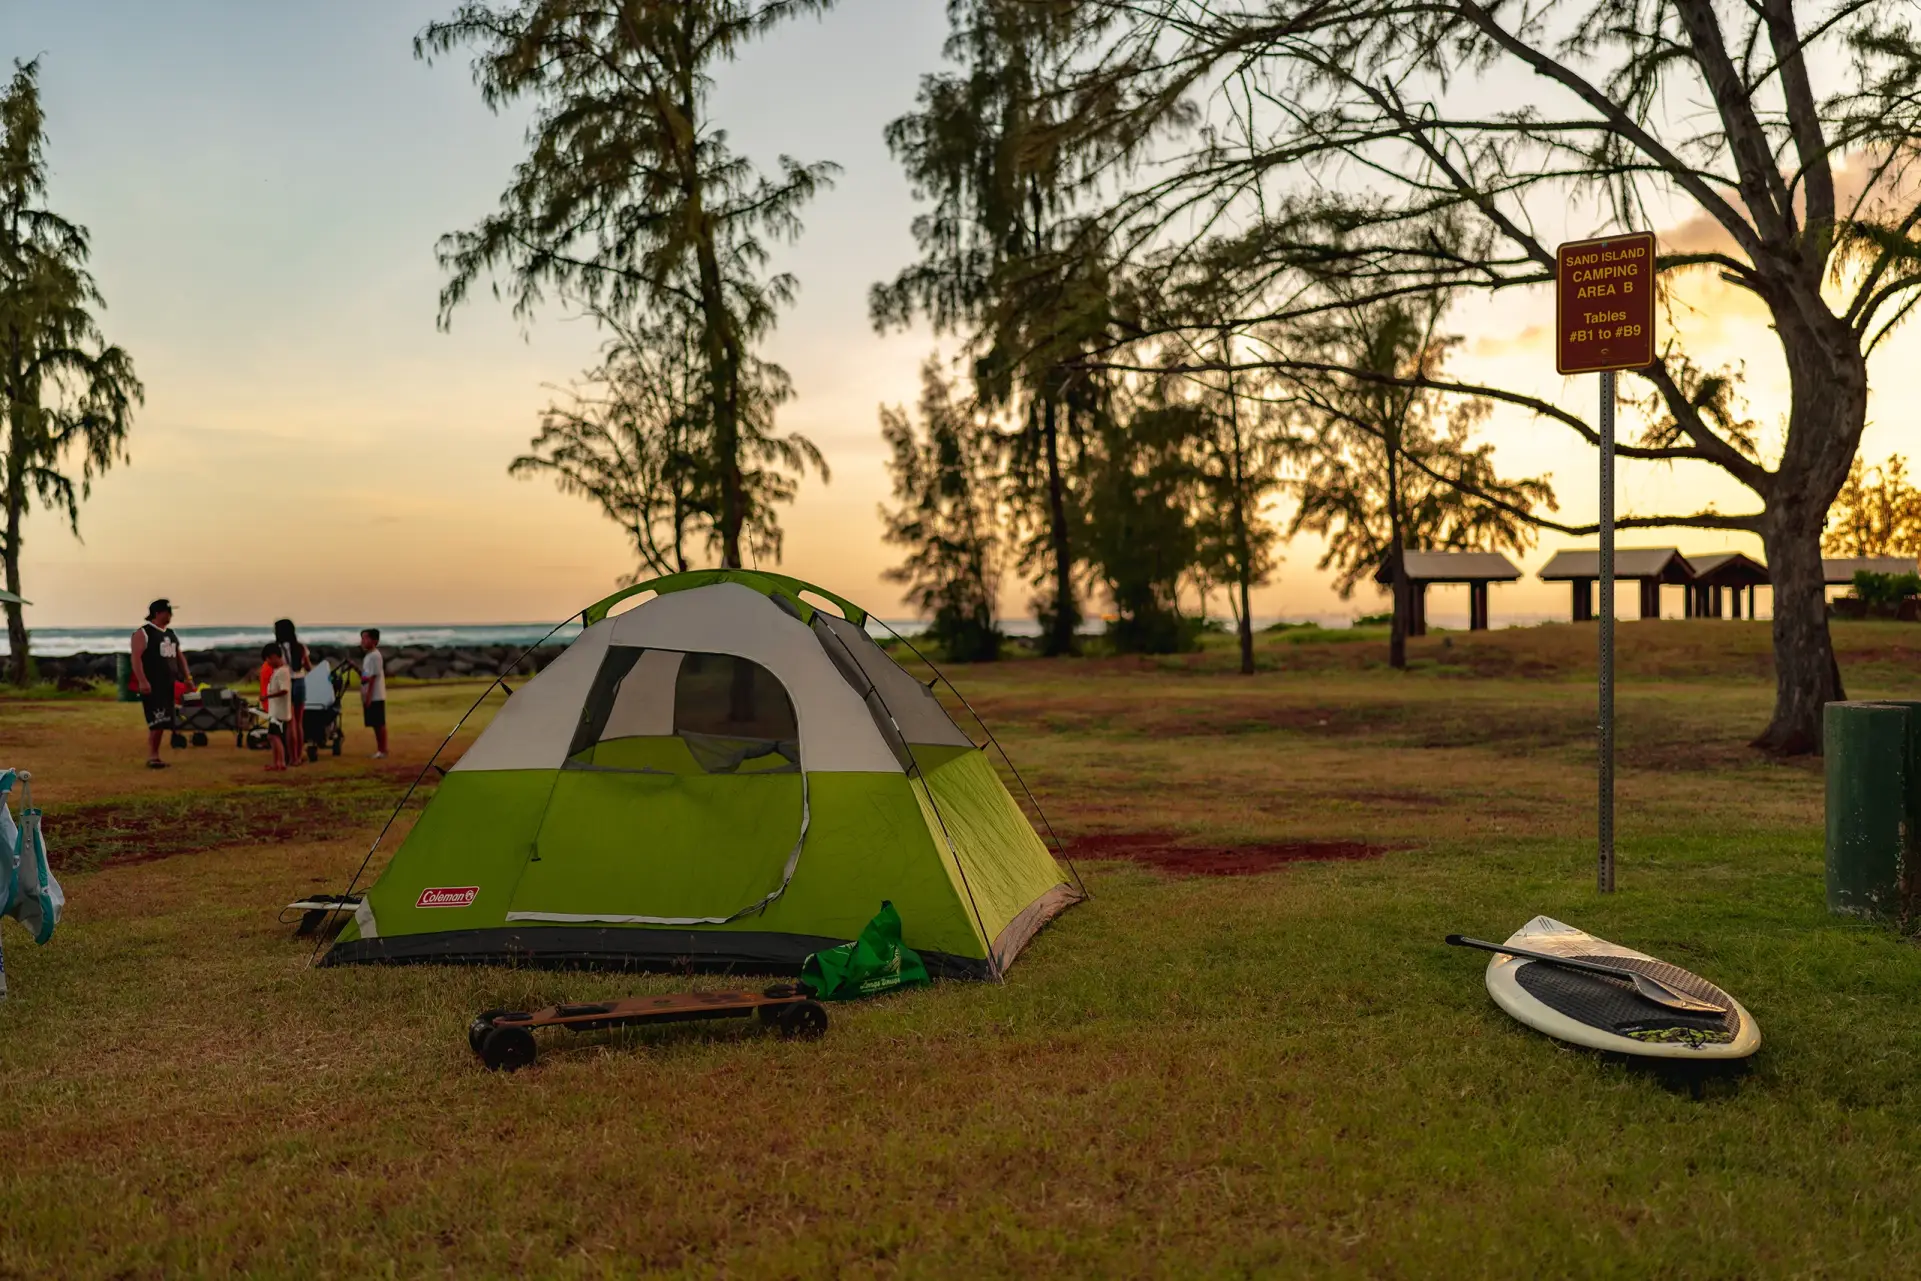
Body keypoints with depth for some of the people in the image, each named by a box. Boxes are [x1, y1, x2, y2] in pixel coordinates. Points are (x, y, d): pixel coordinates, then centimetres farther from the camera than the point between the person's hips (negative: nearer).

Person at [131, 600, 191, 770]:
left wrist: (187, 677, 13)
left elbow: (179, 656, 23)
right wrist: (142, 681, -24)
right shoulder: (143, 633, -6)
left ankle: (155, 755, 14)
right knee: (156, 721, -13)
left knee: (163, 722, 7)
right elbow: (136, 658, -15)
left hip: (168, 685, 8)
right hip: (151, 685, -8)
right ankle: (151, 757, -8)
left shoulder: (171, 634, 18)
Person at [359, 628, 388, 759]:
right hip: (371, 697, 10)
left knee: (380, 724, -5)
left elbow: (373, 677, -18)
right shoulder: (368, 656, 17)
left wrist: (368, 696, -20)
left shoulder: (374, 656, -13)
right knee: (375, 724, 11)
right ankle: (379, 749, 16)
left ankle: (383, 750, -3)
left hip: (375, 697, -10)